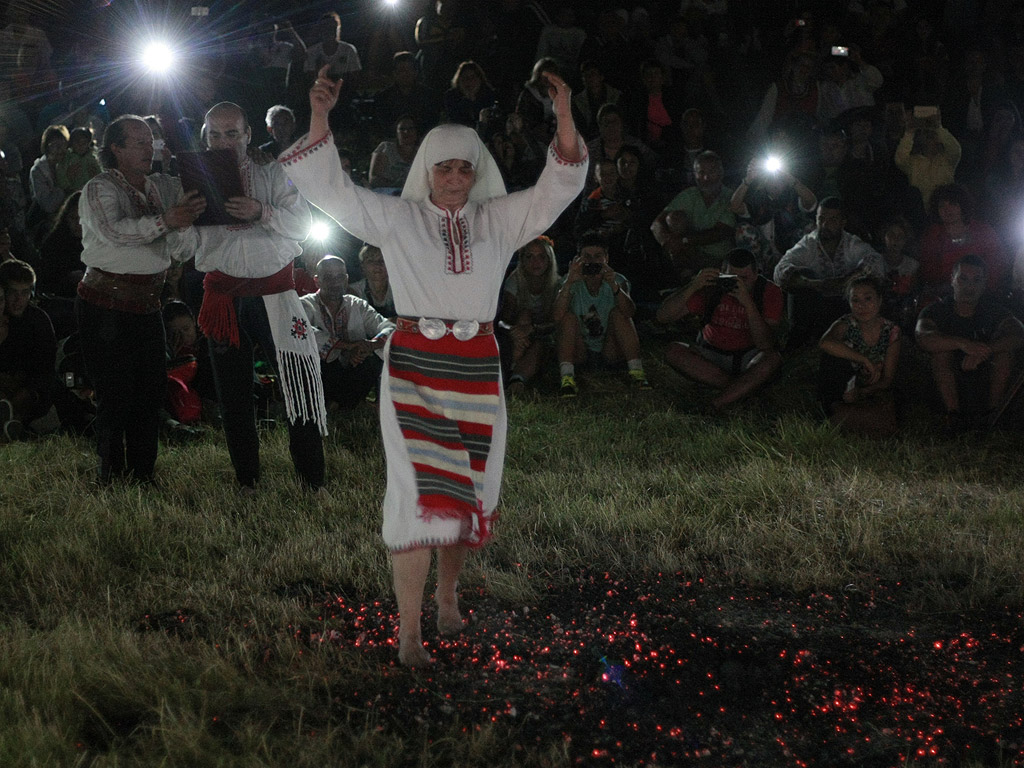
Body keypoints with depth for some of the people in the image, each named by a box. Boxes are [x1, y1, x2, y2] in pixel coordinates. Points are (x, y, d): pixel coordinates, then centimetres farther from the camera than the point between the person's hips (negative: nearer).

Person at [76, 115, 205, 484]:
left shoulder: (165, 187, 9)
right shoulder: (99, 189, -5)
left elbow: (184, 251, 3)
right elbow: (113, 230, -26)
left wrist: (186, 220, -17)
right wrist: (165, 221, -35)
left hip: (148, 305, 5)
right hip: (106, 305, -5)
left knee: (151, 392, 5)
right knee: (115, 395, -4)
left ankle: (143, 476, 16)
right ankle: (111, 478, 8)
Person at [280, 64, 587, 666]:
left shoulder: (499, 220, 8)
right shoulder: (398, 218, 3)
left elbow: (558, 189, 0)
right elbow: (331, 191, -3)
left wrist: (566, 120, -15)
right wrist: (321, 120, -16)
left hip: (478, 372, 3)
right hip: (414, 369, -3)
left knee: (467, 490, 10)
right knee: (420, 493, -7)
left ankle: (448, 594, 34)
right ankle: (409, 634, -2)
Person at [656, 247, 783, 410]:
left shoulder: (769, 292, -13)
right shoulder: (711, 287, -12)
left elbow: (765, 346, -25)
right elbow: (663, 316, -17)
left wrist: (748, 303, -36)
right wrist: (693, 286, -31)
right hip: (712, 357, 2)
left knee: (773, 358, -34)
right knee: (673, 351, -25)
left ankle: (715, 406, -35)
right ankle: (741, 387, -22)